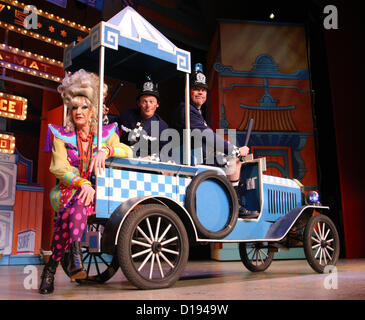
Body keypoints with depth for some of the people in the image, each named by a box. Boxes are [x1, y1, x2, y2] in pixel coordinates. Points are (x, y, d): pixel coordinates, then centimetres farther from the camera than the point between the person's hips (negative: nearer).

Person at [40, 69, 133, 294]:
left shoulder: (106, 134, 11)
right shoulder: (61, 136, 8)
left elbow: (128, 152, -5)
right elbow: (59, 168, -6)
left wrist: (106, 150, -25)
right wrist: (82, 184, -24)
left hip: (97, 191, 0)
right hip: (68, 190, 0)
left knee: (75, 207, -33)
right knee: (77, 203, -35)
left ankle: (52, 266, -27)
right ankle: (75, 256, -33)